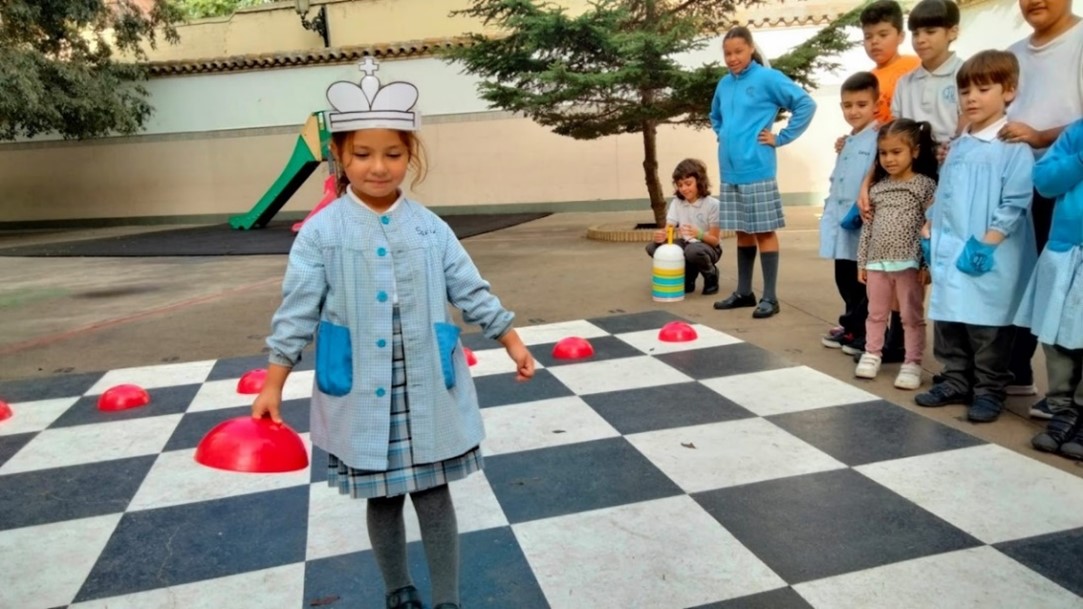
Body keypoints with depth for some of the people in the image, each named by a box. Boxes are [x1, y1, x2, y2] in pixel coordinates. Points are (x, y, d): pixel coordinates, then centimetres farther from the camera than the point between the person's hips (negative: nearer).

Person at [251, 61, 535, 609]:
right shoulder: (321, 233, -6)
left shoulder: (430, 228, 0)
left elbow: (471, 292, 5)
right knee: (382, 500, 15)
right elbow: (297, 313, -4)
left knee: (435, 496, 11)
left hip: (428, 393, 1)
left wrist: (513, 341, 5)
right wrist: (272, 386, -4)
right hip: (364, 397, -1)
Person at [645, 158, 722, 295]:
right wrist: (661, 236, -33)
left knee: (693, 251, -41)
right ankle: (687, 277, 2)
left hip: (708, 247, -5)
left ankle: (711, 276, -5)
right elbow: (668, 229, -8)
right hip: (686, 244, 5)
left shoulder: (712, 204, -15)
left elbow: (715, 240, -15)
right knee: (653, 247, -18)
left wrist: (699, 234, -37)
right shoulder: (676, 203, -1)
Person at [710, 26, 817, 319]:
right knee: (742, 232, 13)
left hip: (756, 170, -6)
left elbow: (806, 104, -11)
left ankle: (770, 297, 5)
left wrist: (781, 138, -9)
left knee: (764, 231, -1)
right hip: (730, 170, 6)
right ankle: (743, 292, 22)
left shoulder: (768, 78, -7)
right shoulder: (724, 84, 11)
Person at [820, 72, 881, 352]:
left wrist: (860, 211, -23)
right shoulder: (846, 142, 18)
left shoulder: (878, 140, -11)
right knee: (844, 279, 16)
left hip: (862, 227, -8)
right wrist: (829, 210, 12)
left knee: (863, 283, 2)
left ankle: (864, 333, 12)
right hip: (840, 225, 9)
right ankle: (851, 327, 28)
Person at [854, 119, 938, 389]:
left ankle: (912, 362, 12)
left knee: (912, 316, 5)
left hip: (909, 263, -4)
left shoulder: (925, 185, -4)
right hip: (877, 262, 4)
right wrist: (862, 262, 9)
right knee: (876, 314, 15)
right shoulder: (877, 188, 8)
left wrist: (928, 264, -12)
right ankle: (872, 354, 27)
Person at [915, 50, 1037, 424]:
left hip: (988, 257, -7)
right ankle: (955, 382, 25)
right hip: (948, 250, 7)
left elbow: (1014, 204, -14)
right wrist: (928, 231, 12)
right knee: (947, 320, 12)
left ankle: (989, 391, 14)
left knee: (987, 328, 1)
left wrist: (988, 243, -19)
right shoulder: (958, 147, 14)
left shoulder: (1014, 147, -8)